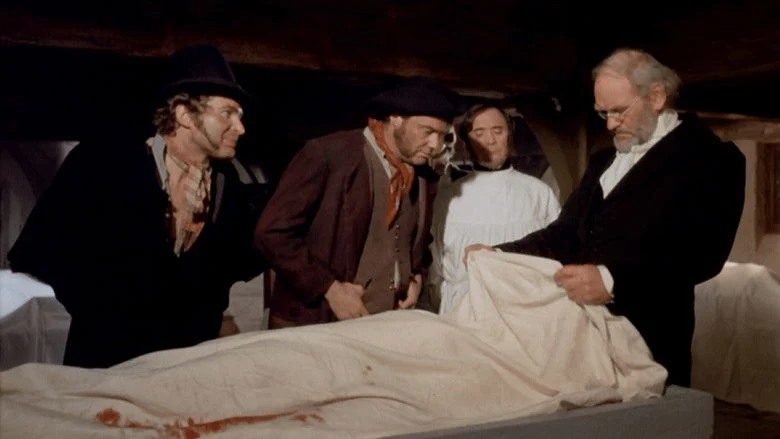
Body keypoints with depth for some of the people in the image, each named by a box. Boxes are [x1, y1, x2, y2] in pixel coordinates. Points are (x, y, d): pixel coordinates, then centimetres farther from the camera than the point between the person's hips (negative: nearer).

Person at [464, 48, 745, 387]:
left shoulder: (709, 158, -4)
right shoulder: (603, 161, 18)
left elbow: (703, 251, -17)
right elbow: (566, 233, 14)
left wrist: (613, 279, -28)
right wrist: (498, 255, 0)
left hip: (647, 340, -5)